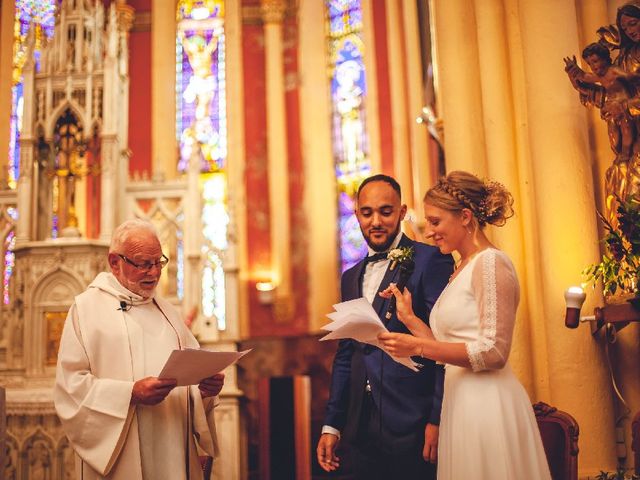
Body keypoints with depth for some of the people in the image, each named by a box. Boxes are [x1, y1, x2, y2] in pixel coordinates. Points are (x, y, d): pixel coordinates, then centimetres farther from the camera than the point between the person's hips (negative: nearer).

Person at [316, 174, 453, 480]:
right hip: (361, 429, 6)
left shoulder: (430, 259, -6)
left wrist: (438, 419, -16)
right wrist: (332, 425, 14)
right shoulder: (351, 277, 15)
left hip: (412, 428, -6)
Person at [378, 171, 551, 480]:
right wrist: (409, 318, 5)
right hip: (460, 403, 8)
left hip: (488, 404, -8)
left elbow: (493, 352, -18)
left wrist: (418, 347, -19)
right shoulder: (461, 270, 15)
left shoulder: (490, 263, -12)